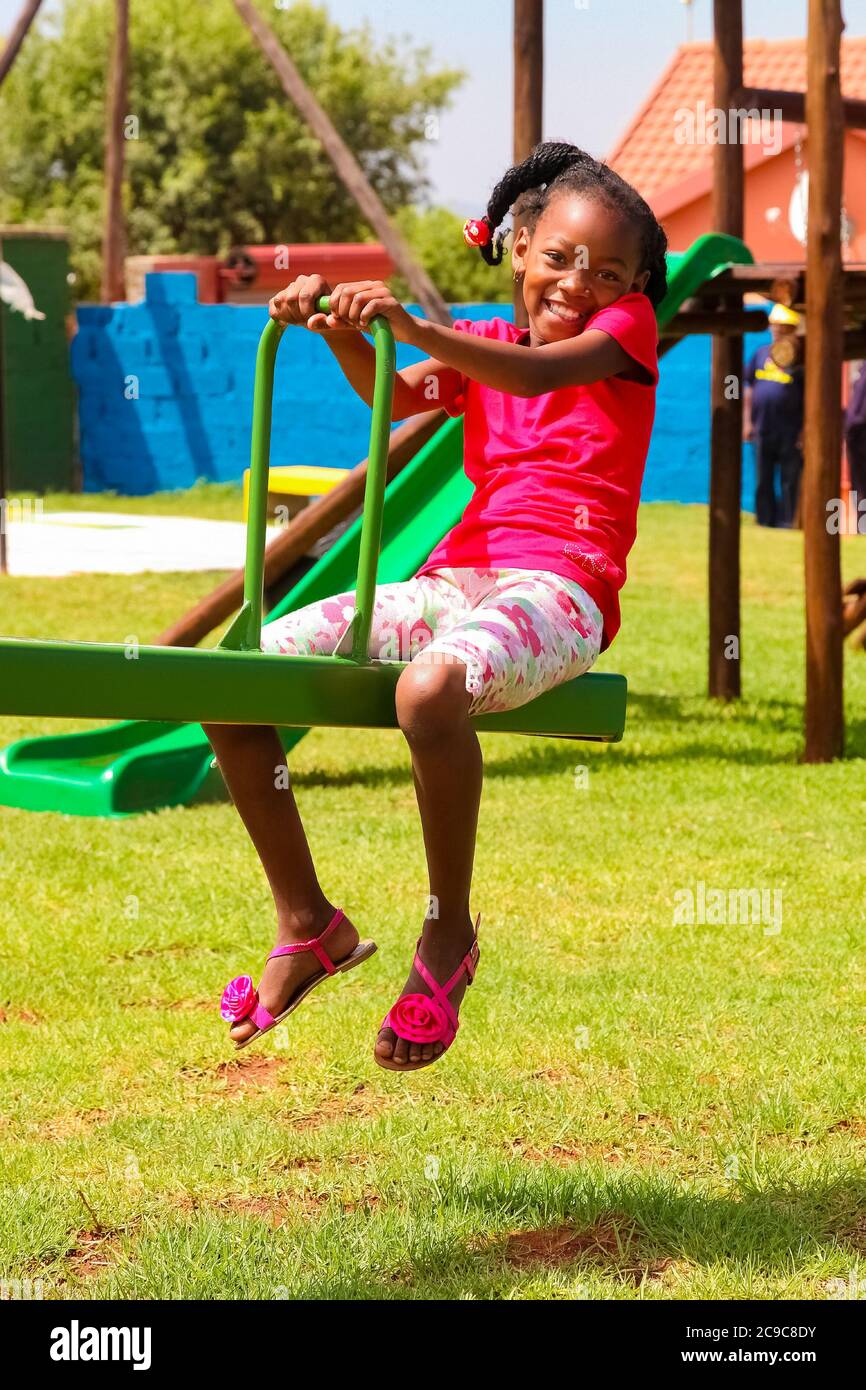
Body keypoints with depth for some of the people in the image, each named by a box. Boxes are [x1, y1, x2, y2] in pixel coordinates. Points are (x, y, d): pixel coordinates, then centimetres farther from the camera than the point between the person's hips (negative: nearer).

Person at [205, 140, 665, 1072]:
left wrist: (413, 327, -29)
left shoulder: (627, 327, 3)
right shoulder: (484, 345, 21)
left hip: (557, 589, -7)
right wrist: (339, 328, -8)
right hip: (453, 577, 7)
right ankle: (306, 923, 5)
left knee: (429, 691, -41)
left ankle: (448, 933, -20)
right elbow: (393, 399, 11)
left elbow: (541, 373, -17)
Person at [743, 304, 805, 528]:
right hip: (762, 430, 4)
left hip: (790, 431, -4)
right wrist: (747, 421, 9)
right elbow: (749, 389, 16)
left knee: (789, 482, -2)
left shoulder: (799, 359, -2)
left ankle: (786, 522, 2)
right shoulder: (761, 354, 12)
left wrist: (805, 429, -8)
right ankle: (764, 520, 14)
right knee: (762, 481, 8)